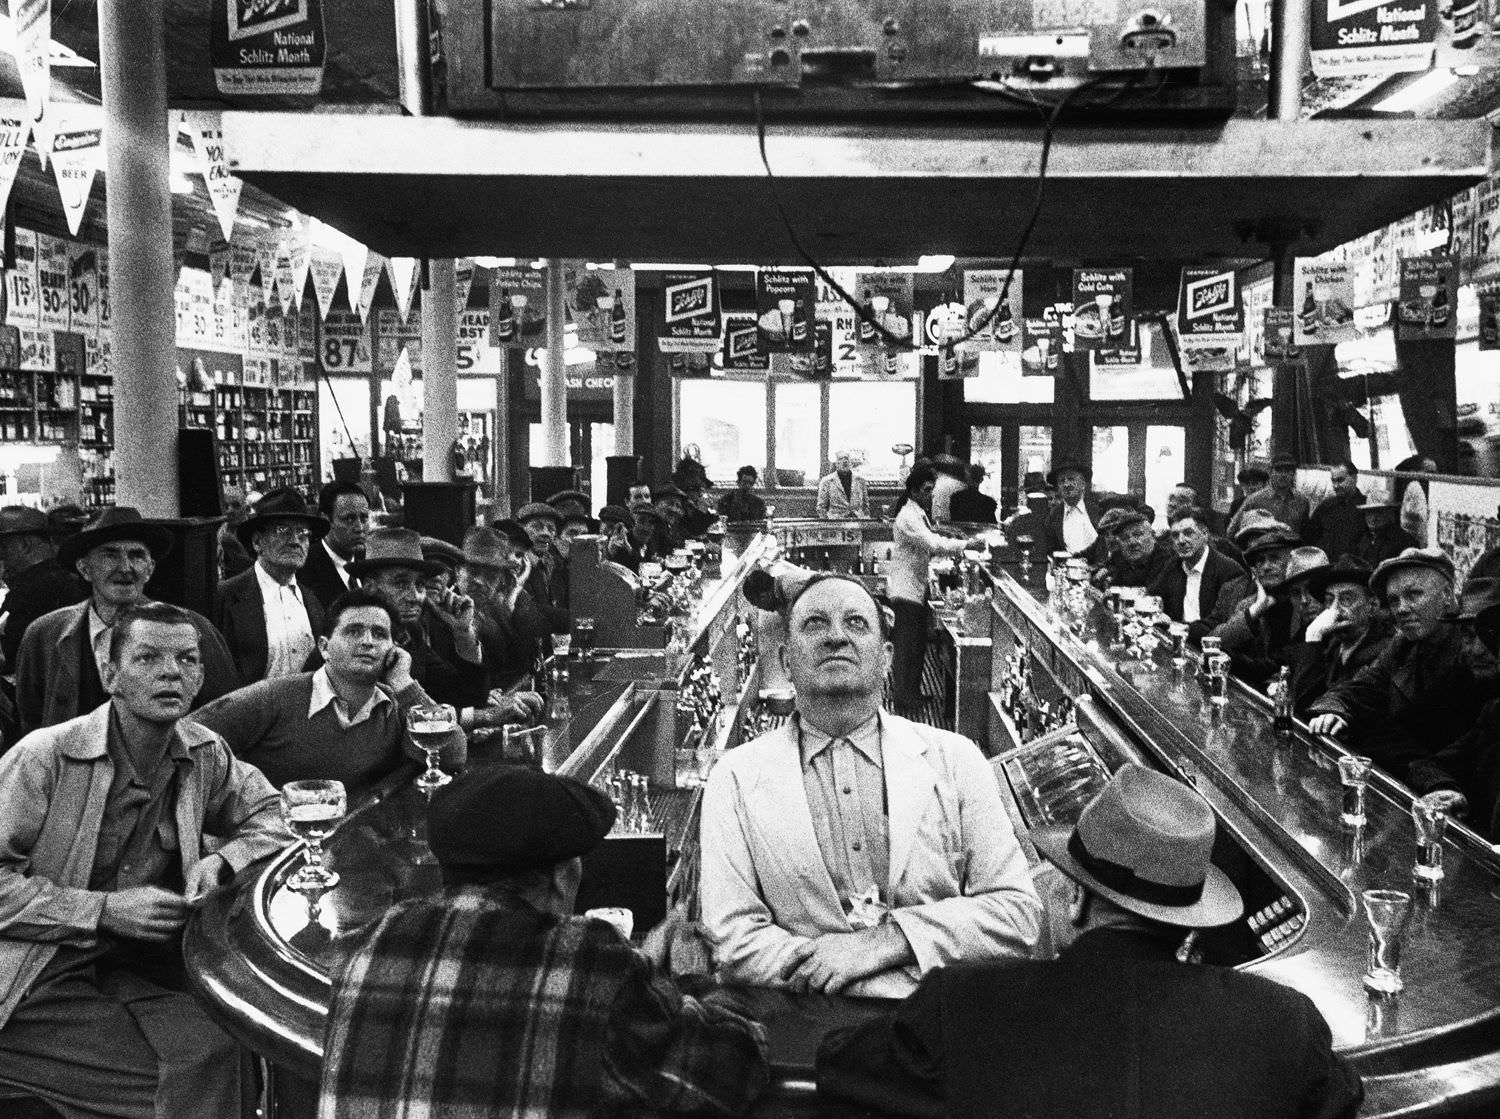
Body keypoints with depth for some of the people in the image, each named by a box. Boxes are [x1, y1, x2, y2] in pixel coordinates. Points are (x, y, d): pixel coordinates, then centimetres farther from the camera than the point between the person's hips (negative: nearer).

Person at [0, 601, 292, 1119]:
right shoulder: (45, 756, -14)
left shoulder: (205, 755, 2)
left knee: (214, 1048, -18)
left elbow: (271, 814, 16)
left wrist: (221, 860, -6)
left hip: (140, 969, 6)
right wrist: (104, 911, -19)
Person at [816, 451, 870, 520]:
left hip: (858, 522, 3)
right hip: (835, 522, -3)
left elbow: (866, 505, 21)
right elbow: (821, 507, 6)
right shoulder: (827, 481, 6)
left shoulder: (860, 480, 15)